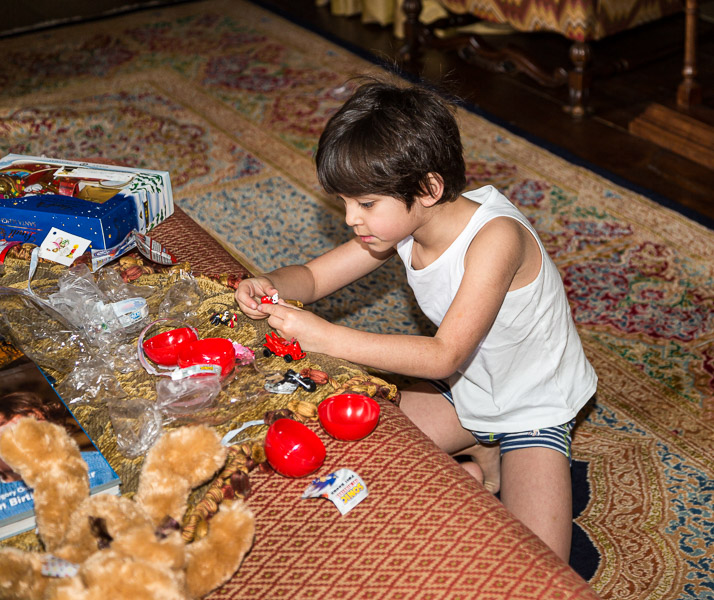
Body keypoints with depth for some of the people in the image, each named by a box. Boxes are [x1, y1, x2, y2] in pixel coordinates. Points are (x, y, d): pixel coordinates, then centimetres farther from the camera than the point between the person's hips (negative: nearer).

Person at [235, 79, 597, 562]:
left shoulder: (495, 236, -34)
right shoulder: (403, 224, -12)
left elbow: (445, 355, -38)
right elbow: (312, 277, -2)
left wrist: (327, 337, -41)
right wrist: (268, 285, -26)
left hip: (535, 408, -7)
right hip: (462, 391, 7)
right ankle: (483, 460, 10)